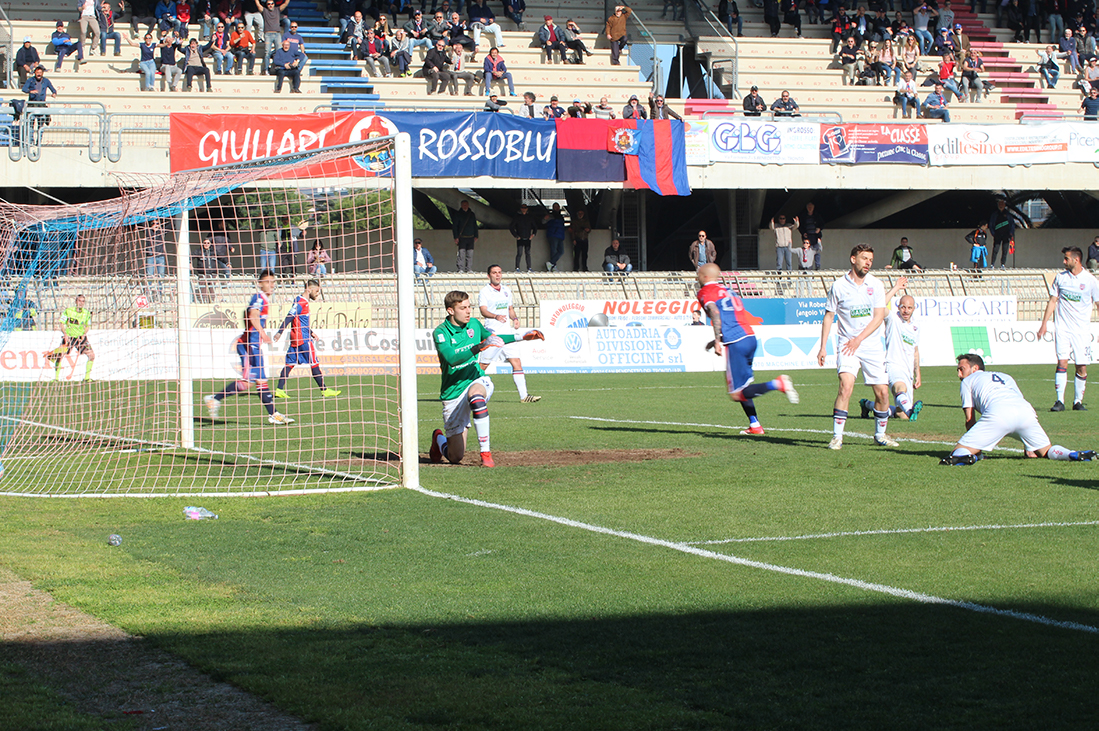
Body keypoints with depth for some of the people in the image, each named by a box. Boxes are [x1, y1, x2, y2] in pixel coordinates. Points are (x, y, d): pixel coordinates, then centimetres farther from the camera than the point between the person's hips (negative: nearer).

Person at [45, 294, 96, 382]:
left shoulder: (87, 313, 2)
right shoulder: (68, 311, -6)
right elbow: (62, 324, -2)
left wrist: (84, 334, -8)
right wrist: (65, 334, -18)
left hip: (81, 337, 3)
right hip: (69, 337, -3)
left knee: (91, 354, -11)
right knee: (60, 355, -17)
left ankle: (87, 377, 3)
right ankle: (56, 377, 0)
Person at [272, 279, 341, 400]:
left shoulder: (304, 302, 16)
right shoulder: (301, 302, -14)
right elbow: (289, 318, -20)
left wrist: (311, 332, 23)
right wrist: (280, 332, -24)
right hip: (303, 339, -10)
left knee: (290, 363, 6)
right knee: (314, 364, -5)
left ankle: (279, 390, 4)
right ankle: (324, 390, -1)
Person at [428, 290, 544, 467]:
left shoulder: (474, 324, 4)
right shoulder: (441, 332, -12)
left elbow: (490, 338, 25)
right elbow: (452, 358, -28)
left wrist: (522, 337, 21)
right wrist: (479, 347, -39)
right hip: (453, 393, -2)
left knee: (475, 394, -40)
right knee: (456, 457, 0)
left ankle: (485, 453, -36)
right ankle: (439, 439, 37)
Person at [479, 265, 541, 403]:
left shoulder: (506, 290, 15)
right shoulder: (484, 291, -4)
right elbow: (483, 310, -19)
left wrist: (515, 318, 6)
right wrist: (496, 316, -37)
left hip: (508, 331, 5)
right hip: (492, 333, -5)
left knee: (516, 362, -3)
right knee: (483, 365, -3)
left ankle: (524, 396, -5)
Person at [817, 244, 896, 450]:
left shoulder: (876, 285, 2)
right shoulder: (838, 286, -2)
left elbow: (879, 316, -3)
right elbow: (828, 316, 5)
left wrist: (859, 339, -13)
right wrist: (823, 347, -1)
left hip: (871, 343, 2)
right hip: (847, 343, -2)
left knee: (882, 391, 1)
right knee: (846, 385, -22)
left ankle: (880, 434, 23)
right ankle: (837, 437, -18)